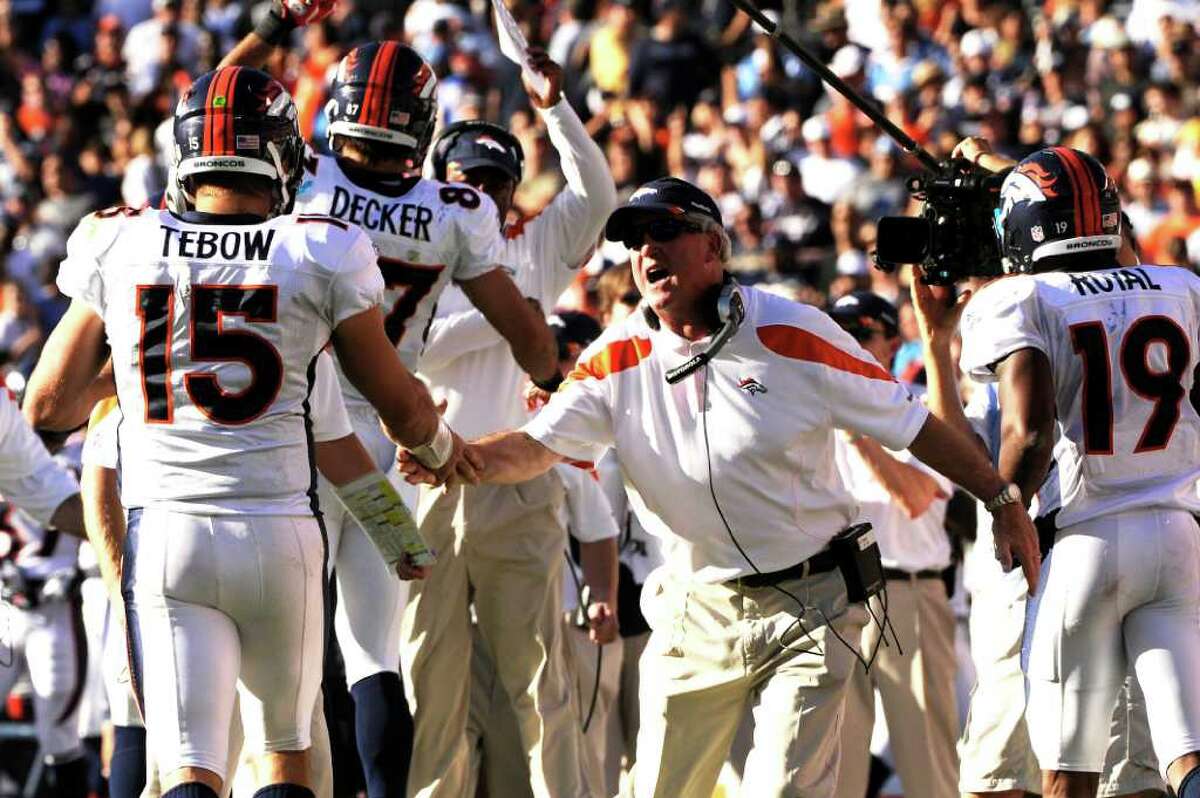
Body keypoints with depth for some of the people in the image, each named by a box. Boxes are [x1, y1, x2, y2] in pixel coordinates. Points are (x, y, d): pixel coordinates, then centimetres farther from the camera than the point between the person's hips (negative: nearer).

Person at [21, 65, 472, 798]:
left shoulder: (120, 249, 2)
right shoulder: (321, 256, -2)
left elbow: (49, 406, 8)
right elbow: (403, 409, 9)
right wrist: (441, 445, 32)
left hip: (164, 537, 0)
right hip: (281, 535, 0)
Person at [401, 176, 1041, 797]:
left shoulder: (791, 334, -10)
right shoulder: (617, 360, 0)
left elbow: (910, 424, -4)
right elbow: (538, 445, -10)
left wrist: (1003, 502, -4)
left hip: (808, 609, -3)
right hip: (696, 613, 3)